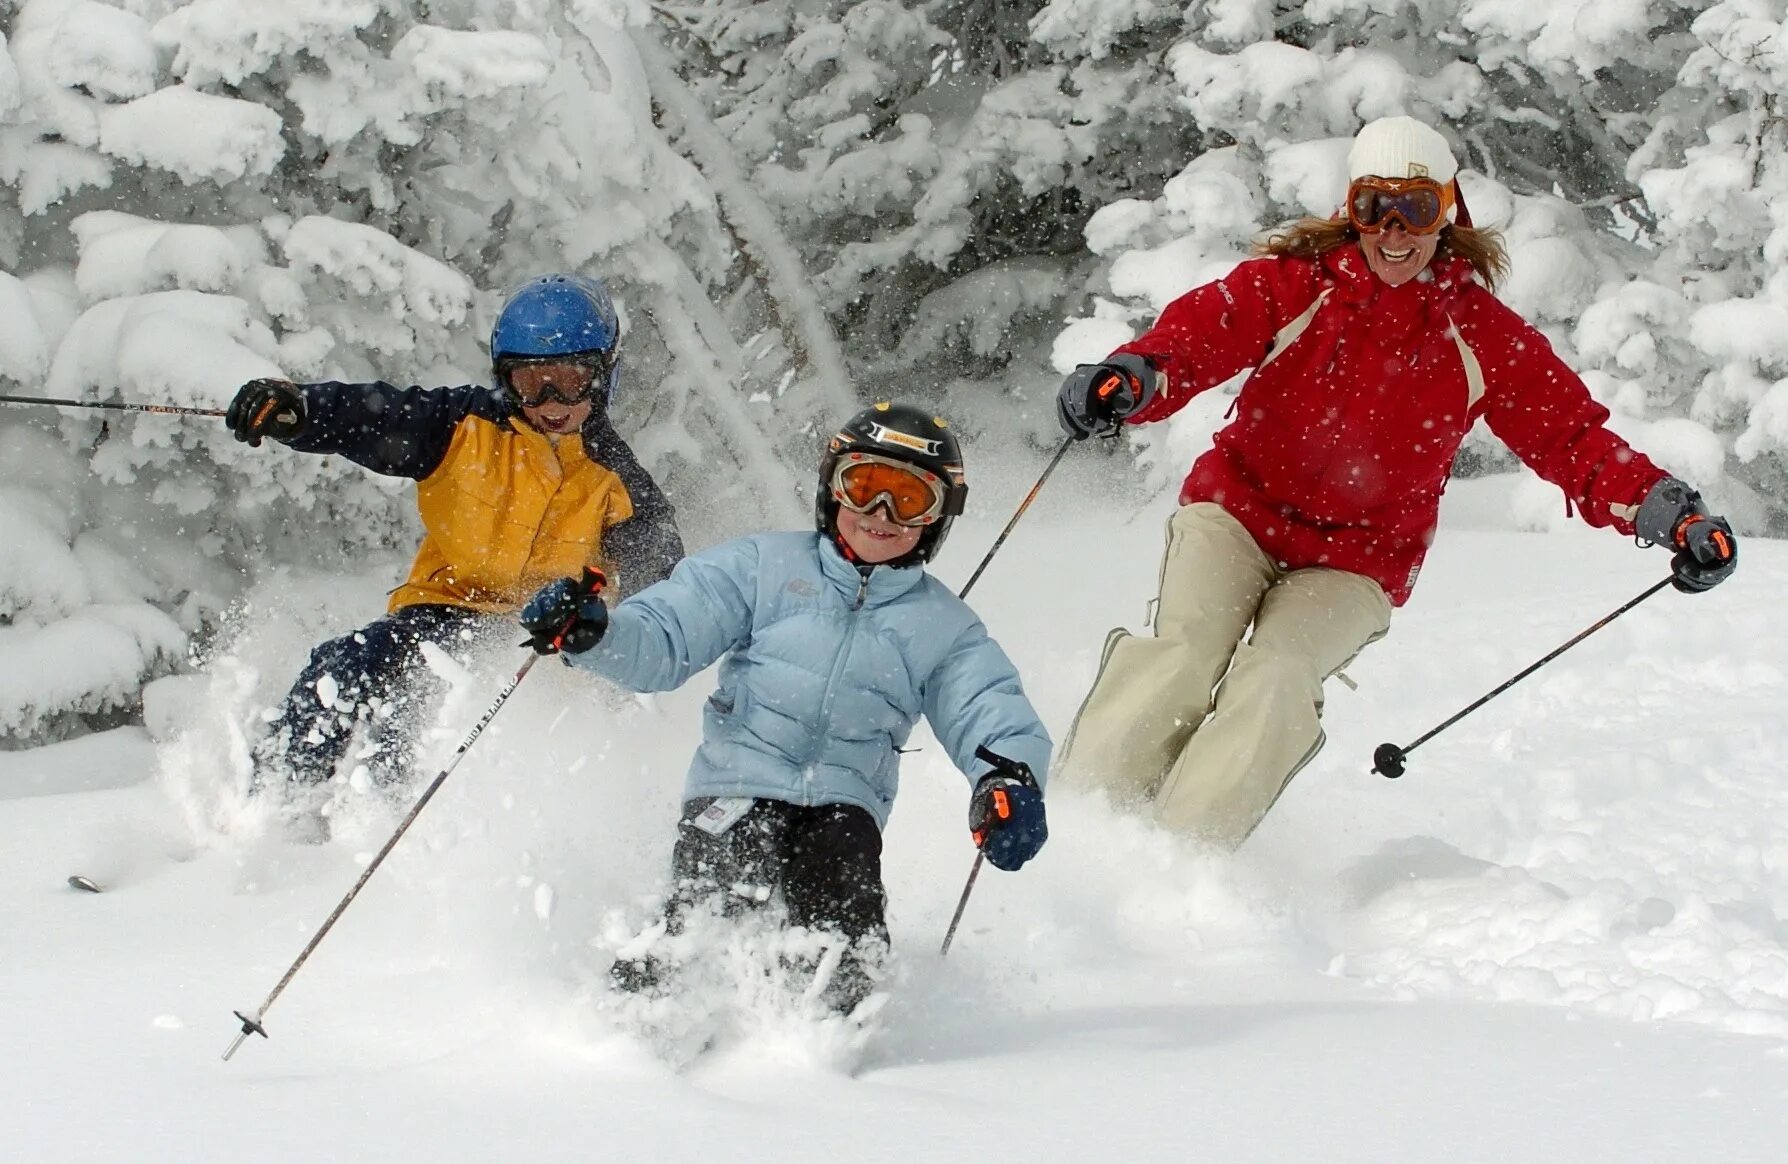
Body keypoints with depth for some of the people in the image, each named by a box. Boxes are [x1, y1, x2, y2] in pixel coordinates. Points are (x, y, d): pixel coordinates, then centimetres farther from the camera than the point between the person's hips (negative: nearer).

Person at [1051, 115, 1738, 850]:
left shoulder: (1481, 336, -4)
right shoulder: (1293, 286, -7)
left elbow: (1571, 437, -5)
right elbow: (1201, 331, -22)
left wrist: (1670, 513, -21)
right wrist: (1130, 378, -45)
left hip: (1357, 562, 0)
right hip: (1239, 511, 0)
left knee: (1276, 677, -25)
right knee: (1186, 653, -24)